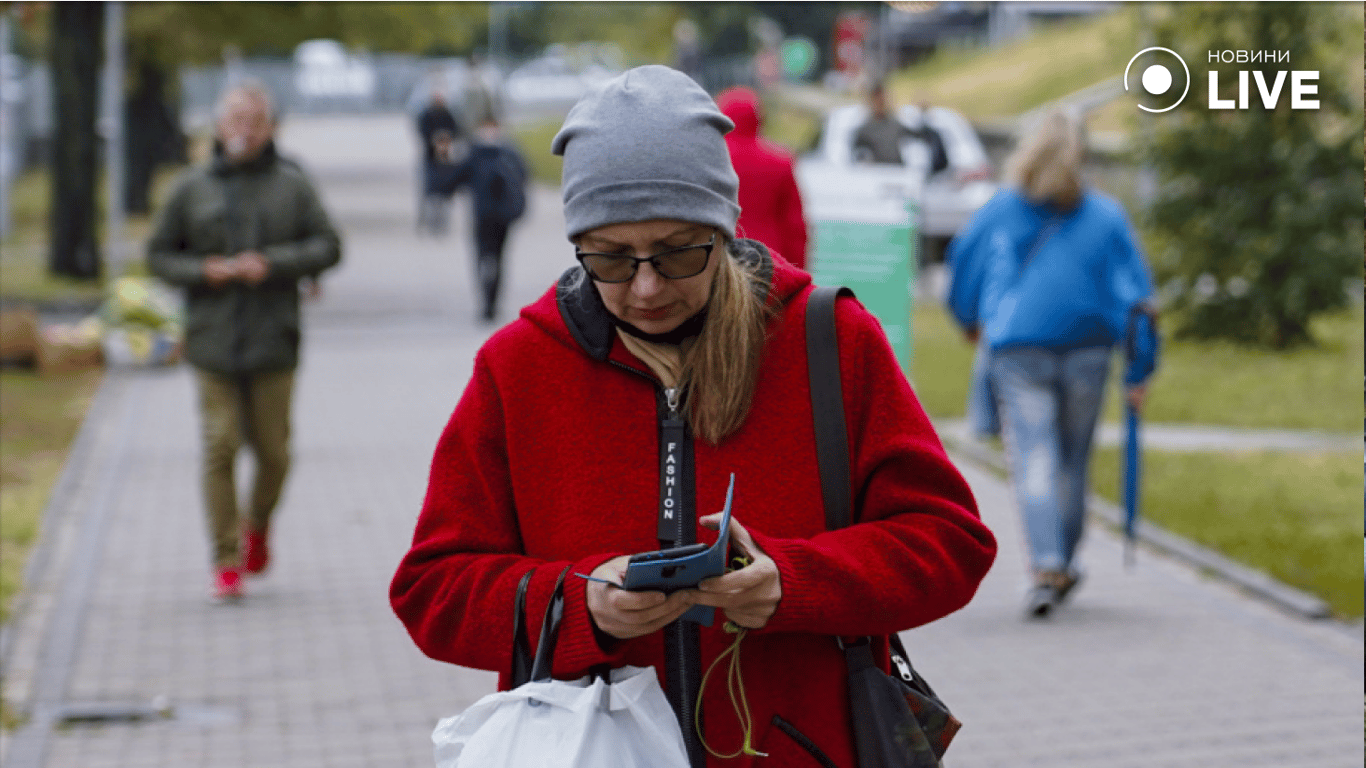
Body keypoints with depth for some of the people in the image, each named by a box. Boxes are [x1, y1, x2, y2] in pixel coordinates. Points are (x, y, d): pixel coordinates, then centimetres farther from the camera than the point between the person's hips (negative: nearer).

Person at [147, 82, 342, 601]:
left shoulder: (291, 185, 5)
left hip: (273, 342, 0)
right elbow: (159, 254, 11)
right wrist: (202, 271, -7)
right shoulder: (193, 188, 7)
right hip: (213, 342, 0)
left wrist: (273, 263, -12)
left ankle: (258, 525, 35)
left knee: (272, 450, 5)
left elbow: (328, 245, 2)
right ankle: (226, 561, 1)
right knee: (220, 447, -6)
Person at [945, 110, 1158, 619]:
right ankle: (1063, 563, 26)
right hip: (1087, 348, 1)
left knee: (1033, 460, -5)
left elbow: (963, 265, 14)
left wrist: (970, 321, 34)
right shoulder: (1107, 217, 2)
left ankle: (1046, 567, -20)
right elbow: (1137, 295, 0)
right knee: (1072, 459, 15)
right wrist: (1139, 371, 4)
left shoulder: (999, 210, 1)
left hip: (1018, 350, -1)